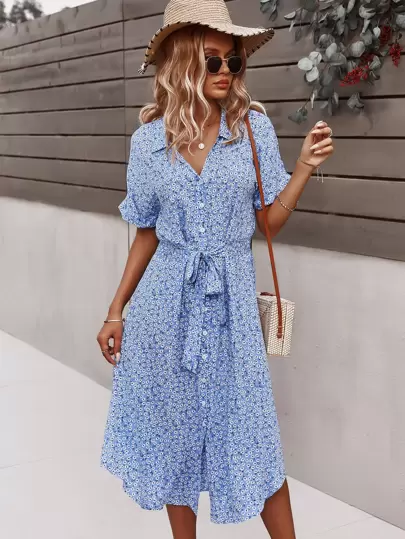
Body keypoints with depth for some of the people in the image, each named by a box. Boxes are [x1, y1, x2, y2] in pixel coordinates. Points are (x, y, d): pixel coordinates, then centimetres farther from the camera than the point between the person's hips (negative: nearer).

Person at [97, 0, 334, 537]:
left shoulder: (254, 126, -3)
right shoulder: (149, 139, -1)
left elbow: (270, 219, 0)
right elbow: (148, 233, 7)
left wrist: (306, 165, -14)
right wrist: (116, 311, 7)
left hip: (230, 299, -1)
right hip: (166, 300, 2)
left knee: (252, 434, 1)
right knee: (174, 430, 12)